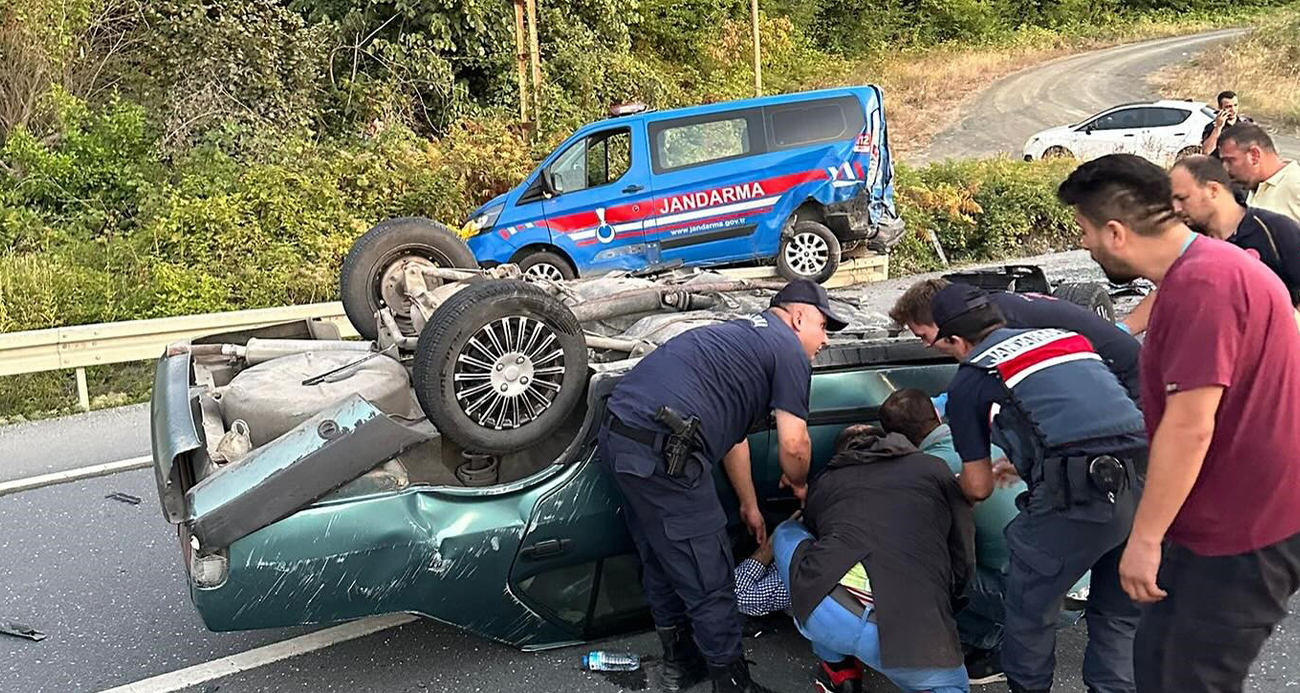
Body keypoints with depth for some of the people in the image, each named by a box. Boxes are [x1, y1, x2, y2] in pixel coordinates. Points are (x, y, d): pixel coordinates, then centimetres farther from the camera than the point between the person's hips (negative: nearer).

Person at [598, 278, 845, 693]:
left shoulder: (740, 334, 28)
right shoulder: (789, 350, 1)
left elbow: (733, 433, 32)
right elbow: (793, 444, -3)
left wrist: (749, 505, 37)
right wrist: (798, 485, 20)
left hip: (617, 435, 10)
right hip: (661, 452, -10)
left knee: (660, 561, 24)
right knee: (708, 582, 4)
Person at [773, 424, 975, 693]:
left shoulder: (823, 480, 26)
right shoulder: (933, 468, 22)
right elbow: (964, 562, 22)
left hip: (824, 614, 1)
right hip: (912, 633, -1)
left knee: (785, 533, 30)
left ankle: (837, 666, 25)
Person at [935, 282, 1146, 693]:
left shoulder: (968, 382, 10)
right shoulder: (1067, 337, 27)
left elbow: (978, 488, 16)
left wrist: (958, 490, 40)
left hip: (1078, 496, -6)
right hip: (1146, 483, 6)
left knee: (1029, 611, 16)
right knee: (1119, 614, 23)